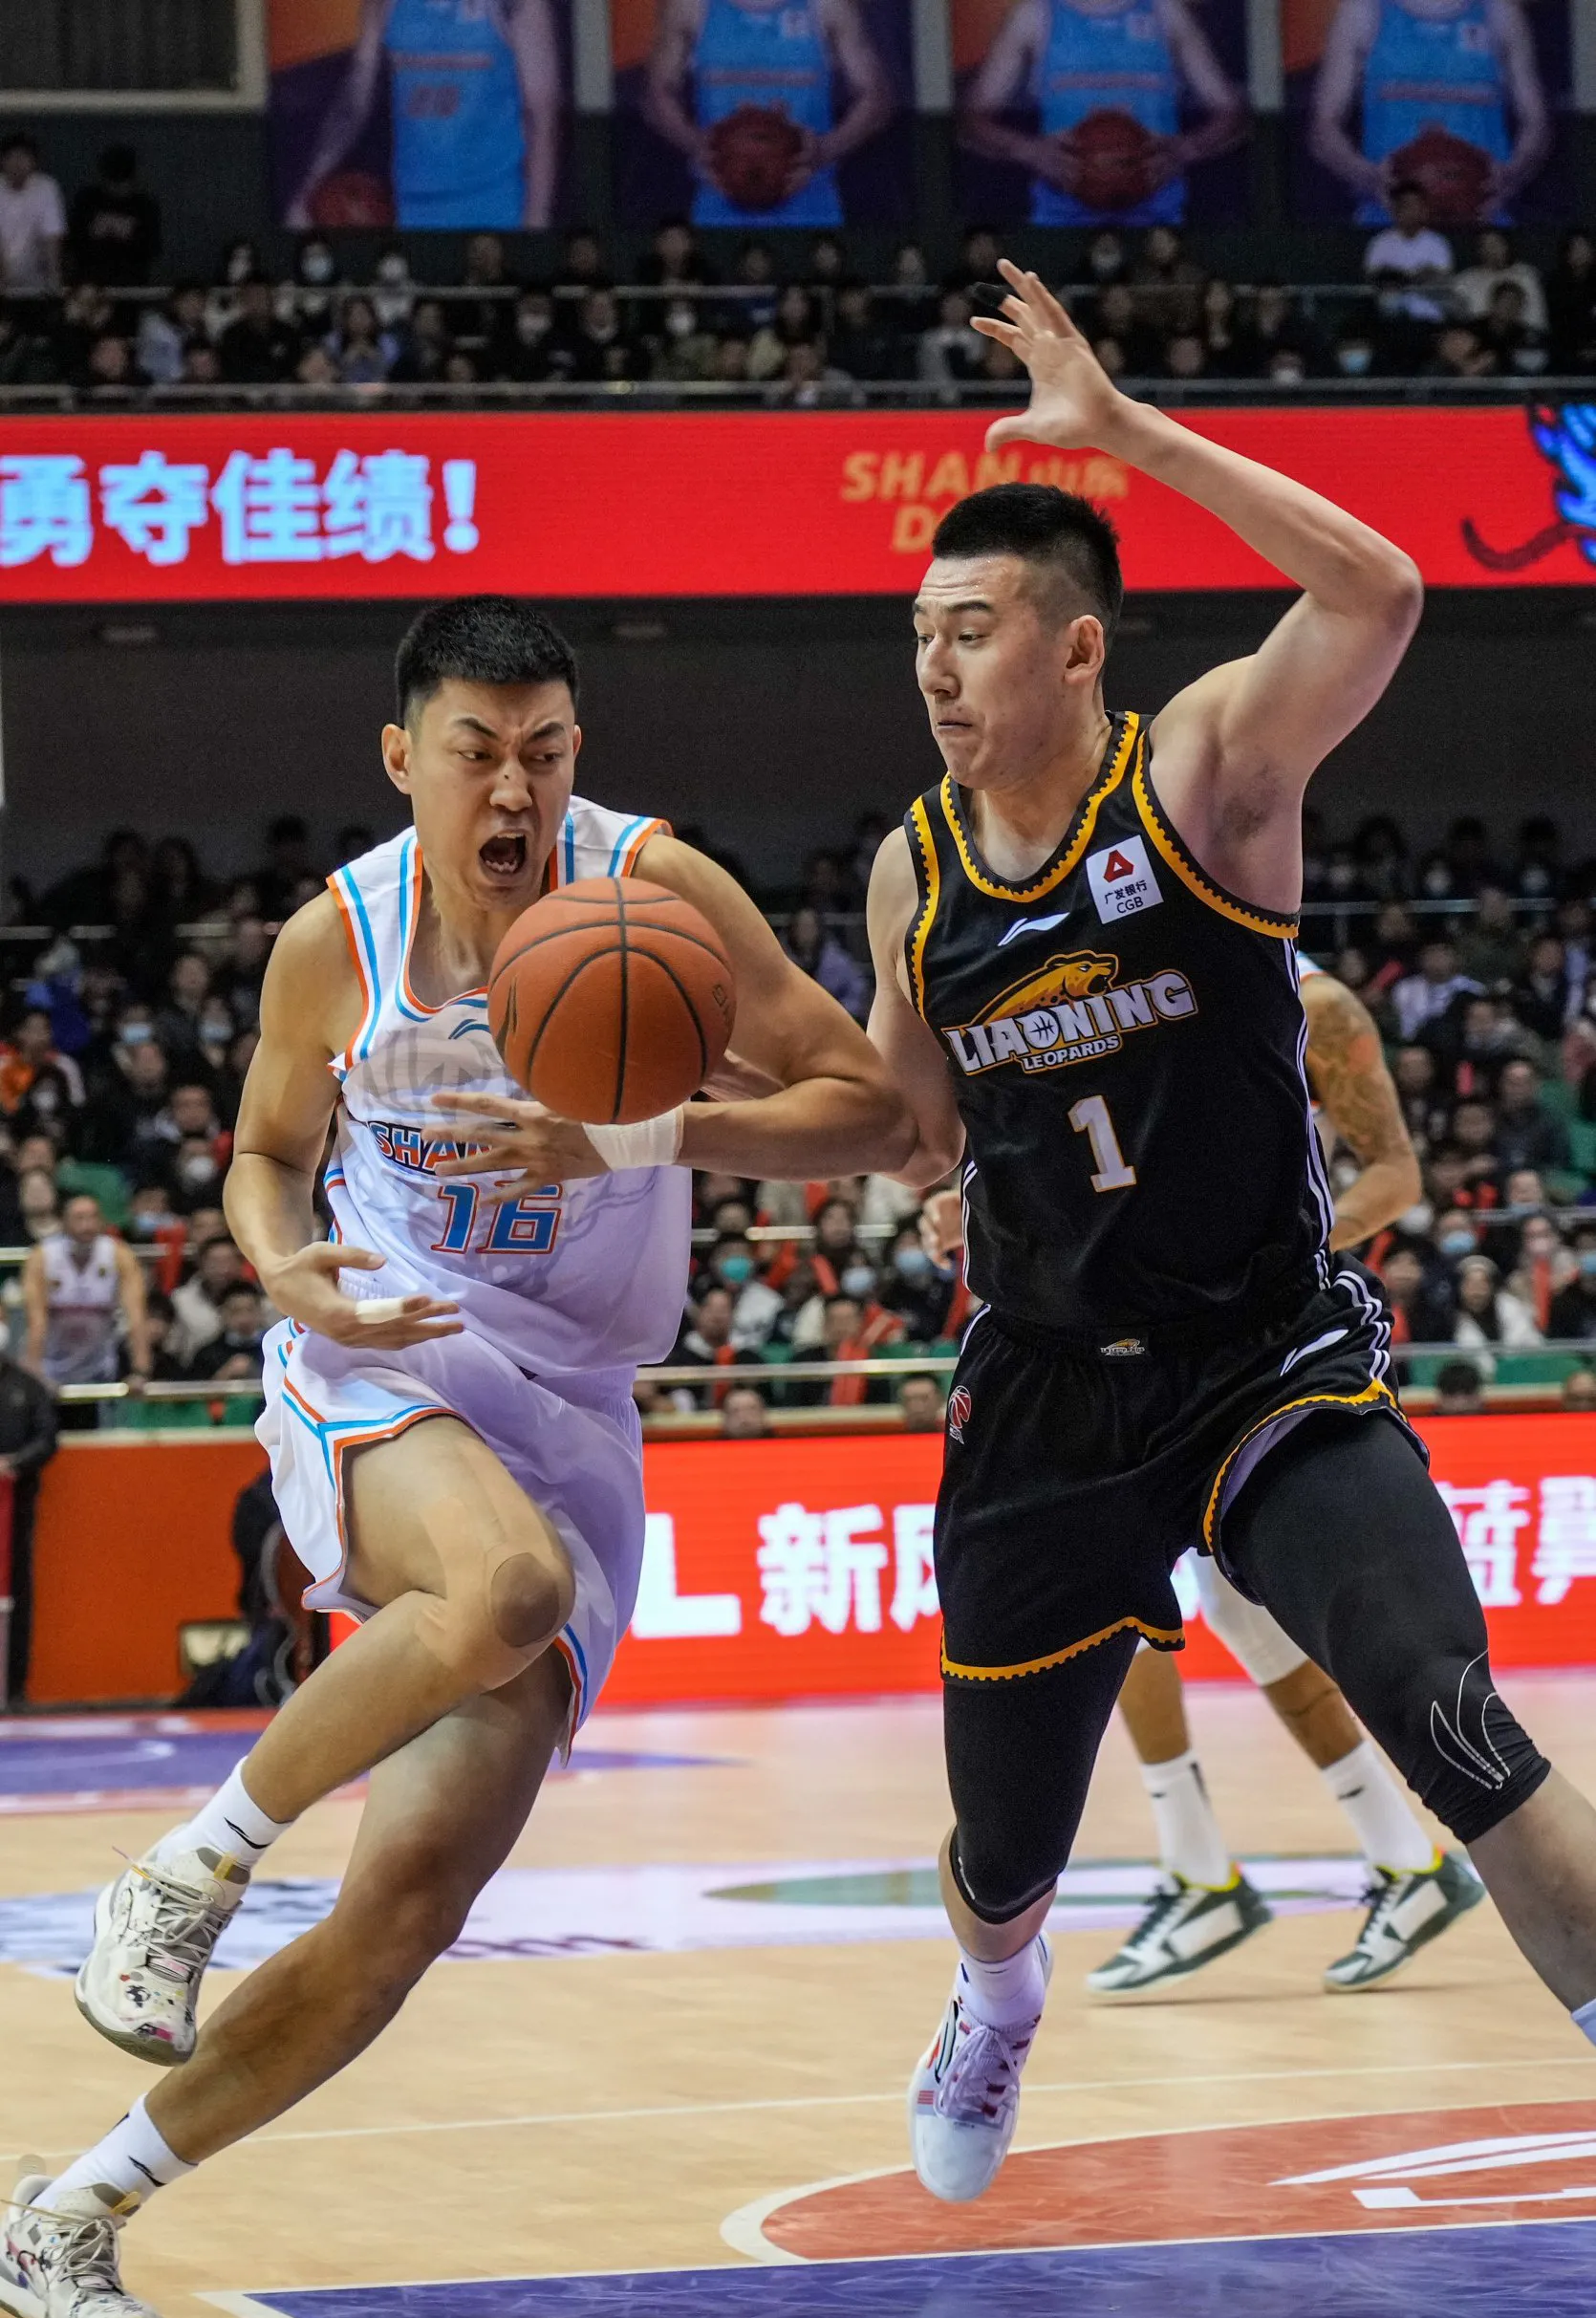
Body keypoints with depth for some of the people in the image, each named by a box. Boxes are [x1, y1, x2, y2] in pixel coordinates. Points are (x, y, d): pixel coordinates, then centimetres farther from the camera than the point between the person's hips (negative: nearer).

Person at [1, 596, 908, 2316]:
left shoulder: (652, 890, -6)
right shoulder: (336, 943, -3)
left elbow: (873, 1109, -7)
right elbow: (269, 1153, 15)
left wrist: (654, 1140, -23)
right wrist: (284, 1269, -9)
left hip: (572, 1417, 2)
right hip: (383, 1362, -2)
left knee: (410, 1905, -6)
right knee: (510, 1589, -40)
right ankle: (193, 1864, -19)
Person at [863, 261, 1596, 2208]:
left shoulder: (1205, 770, -13)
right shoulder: (914, 875, 1)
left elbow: (1377, 595, -33)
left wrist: (1125, 429, -35)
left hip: (1273, 1372, -4)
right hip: (1047, 1397, 4)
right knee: (1004, 1850, 17)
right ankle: (995, 2003, 53)